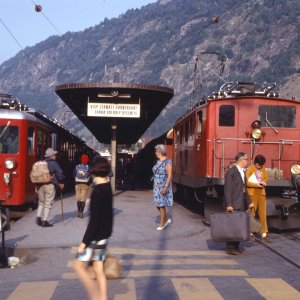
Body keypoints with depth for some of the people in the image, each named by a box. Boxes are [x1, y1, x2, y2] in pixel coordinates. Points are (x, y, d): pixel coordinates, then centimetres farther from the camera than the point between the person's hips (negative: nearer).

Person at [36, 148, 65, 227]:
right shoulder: (53, 163, -6)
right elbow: (60, 173, -7)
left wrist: (37, 185, 19)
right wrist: (61, 182, 8)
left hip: (40, 185, 6)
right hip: (49, 185, -6)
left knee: (41, 202, 18)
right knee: (48, 203, 0)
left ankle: (38, 217, 10)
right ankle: (44, 221, 0)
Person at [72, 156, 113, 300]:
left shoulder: (98, 191, -21)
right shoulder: (107, 187, 6)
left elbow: (94, 220, -22)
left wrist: (84, 241, -20)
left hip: (96, 235, -9)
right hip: (104, 234, 9)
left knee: (78, 265, 1)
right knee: (98, 269, 13)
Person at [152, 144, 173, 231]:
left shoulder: (167, 162, -16)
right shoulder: (158, 161, 10)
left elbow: (170, 176, -20)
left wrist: (165, 187, -25)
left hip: (163, 187, -8)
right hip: (157, 186, 9)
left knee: (161, 205, -3)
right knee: (157, 205, 10)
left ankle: (162, 224, 7)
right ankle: (166, 220, 26)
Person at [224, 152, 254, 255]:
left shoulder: (242, 172, 14)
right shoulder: (231, 172, -13)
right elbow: (227, 189, -18)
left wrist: (249, 202, 19)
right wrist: (229, 205, -22)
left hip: (241, 205, 9)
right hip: (233, 205, -9)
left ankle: (236, 247, 21)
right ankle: (230, 248, 4)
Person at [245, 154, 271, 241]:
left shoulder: (263, 169, 7)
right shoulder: (250, 169, -10)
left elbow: (266, 178, 17)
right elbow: (246, 182, -14)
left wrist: (263, 182, -4)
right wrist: (256, 184, -22)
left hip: (261, 192, 5)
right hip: (252, 193, -5)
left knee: (263, 213, 4)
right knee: (252, 213, 4)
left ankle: (264, 234, 8)